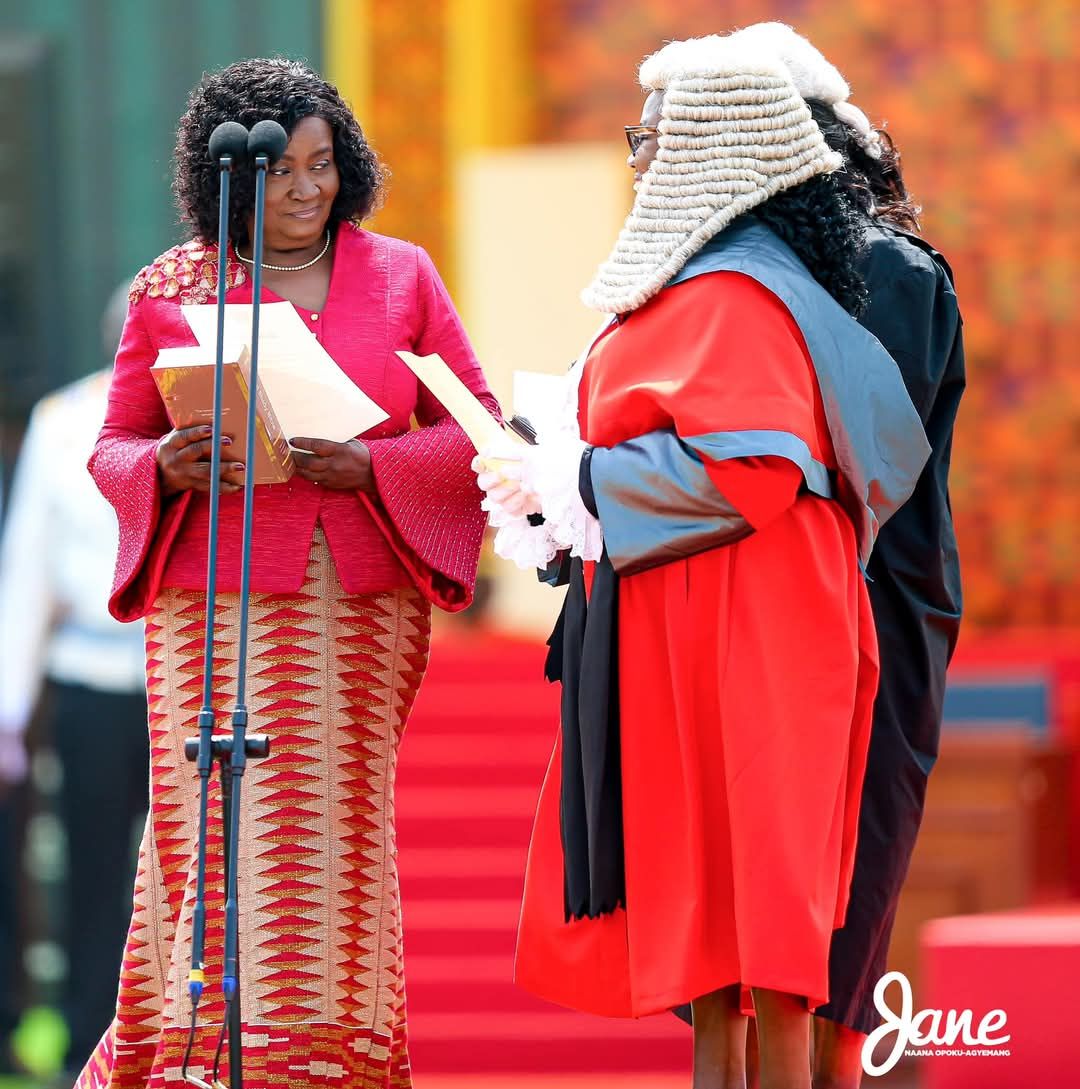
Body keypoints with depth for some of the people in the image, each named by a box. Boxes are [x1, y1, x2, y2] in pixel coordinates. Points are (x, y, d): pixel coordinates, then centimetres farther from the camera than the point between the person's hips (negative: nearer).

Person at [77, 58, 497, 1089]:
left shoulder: (400, 277, 10)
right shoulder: (170, 288, 8)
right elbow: (114, 443, 13)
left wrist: (372, 466, -9)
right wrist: (169, 467, -11)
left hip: (360, 607, 1)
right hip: (215, 603, -1)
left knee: (334, 836, -3)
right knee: (220, 833, -8)